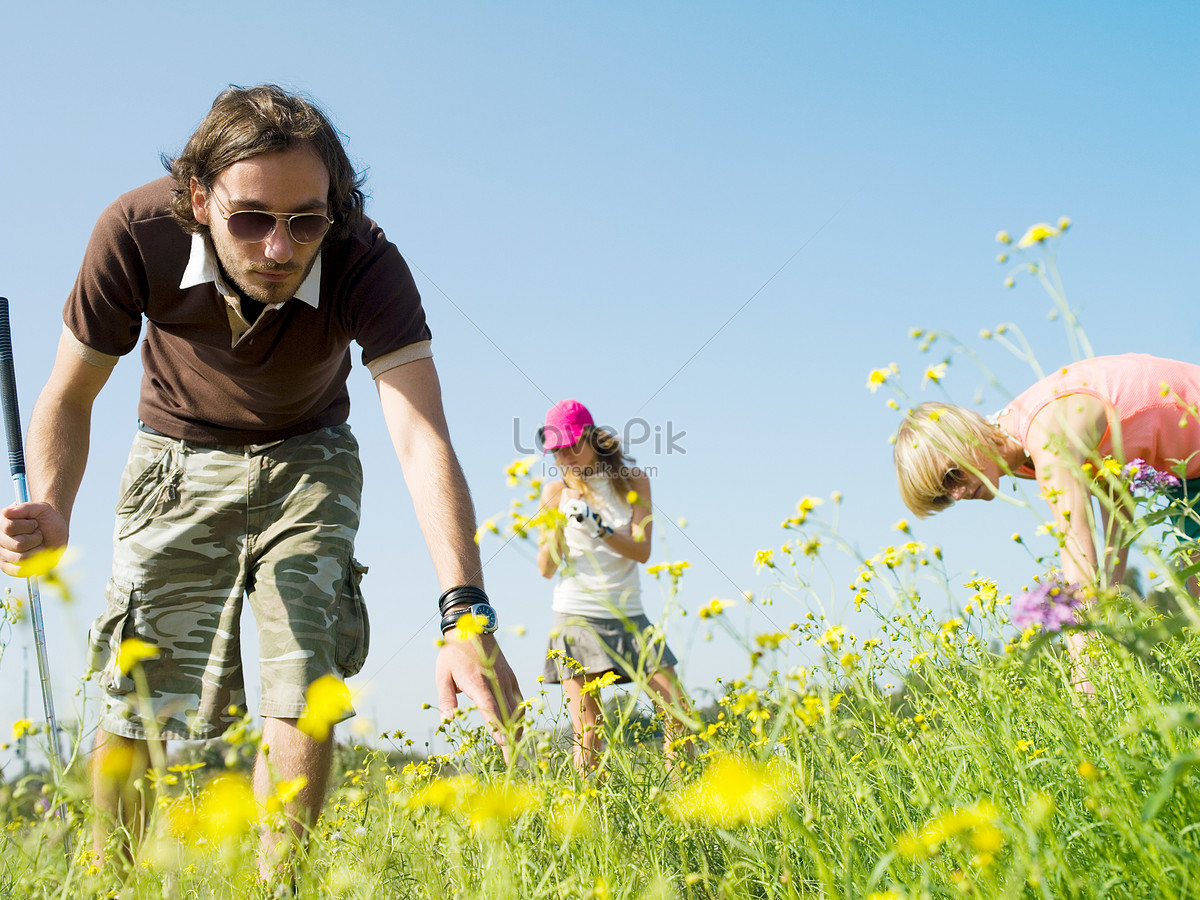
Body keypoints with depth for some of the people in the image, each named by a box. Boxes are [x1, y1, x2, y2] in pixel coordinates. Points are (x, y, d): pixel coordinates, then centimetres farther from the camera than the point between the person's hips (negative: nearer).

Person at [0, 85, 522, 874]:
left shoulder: (366, 267, -35)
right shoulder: (137, 234, -31)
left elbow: (423, 440, -44)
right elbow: (69, 399, -16)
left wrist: (465, 613, -57)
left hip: (306, 460, 0)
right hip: (180, 455, 1)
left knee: (303, 685, -12)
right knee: (139, 692, -5)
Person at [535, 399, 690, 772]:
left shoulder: (633, 481, 2)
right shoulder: (555, 492, 2)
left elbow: (642, 550, -7)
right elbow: (546, 569, 1)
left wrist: (600, 530, -23)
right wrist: (556, 529, -17)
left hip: (627, 616, 1)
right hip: (576, 616, -1)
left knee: (677, 711, -1)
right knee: (588, 730, -7)